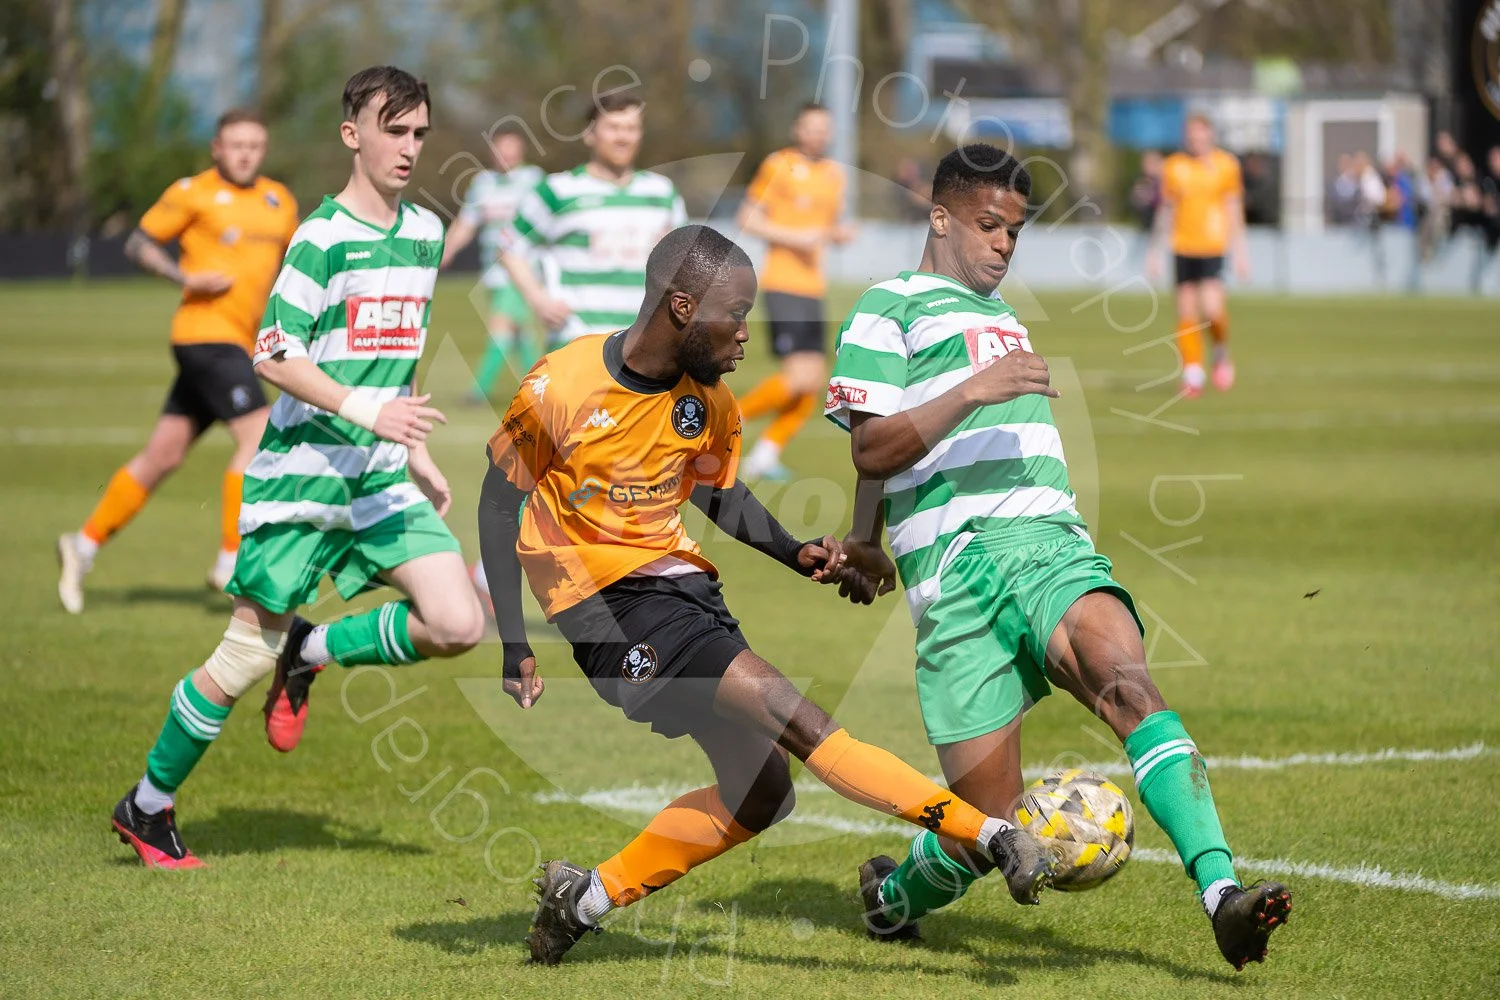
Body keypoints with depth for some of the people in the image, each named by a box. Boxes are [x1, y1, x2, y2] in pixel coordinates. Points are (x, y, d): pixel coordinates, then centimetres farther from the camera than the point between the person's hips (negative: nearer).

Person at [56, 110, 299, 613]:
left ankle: (85, 544, 18)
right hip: (205, 331, -7)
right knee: (259, 436, -16)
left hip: (238, 343, 7)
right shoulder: (194, 193, -4)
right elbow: (138, 244, -1)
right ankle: (232, 561, -11)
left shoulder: (280, 202, 14)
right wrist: (186, 277, -15)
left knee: (163, 453, 9)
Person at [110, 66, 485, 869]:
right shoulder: (324, 237, -11)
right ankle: (148, 806, 15)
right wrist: (364, 411, -26)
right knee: (249, 652, -4)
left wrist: (416, 455, 21)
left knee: (458, 626, -11)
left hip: (381, 476, 6)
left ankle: (313, 655, 13)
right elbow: (273, 357, -16)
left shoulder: (427, 232, 10)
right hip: (302, 472, -6)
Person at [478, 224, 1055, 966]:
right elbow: (499, 501, -6)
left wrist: (795, 553, -1)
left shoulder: (709, 402, 2)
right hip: (605, 599, -8)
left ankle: (588, 899, 19)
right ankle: (994, 837, -24)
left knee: (760, 792, 7)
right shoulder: (561, 387, -15)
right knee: (786, 712, -21)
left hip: (679, 583, 8)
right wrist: (512, 643, -9)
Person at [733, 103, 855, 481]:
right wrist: (795, 237, -16)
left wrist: (839, 233, 4)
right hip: (783, 283, -7)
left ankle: (766, 452, 12)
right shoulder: (779, 166, -5)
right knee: (800, 375, -18)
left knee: (815, 380, 2)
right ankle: (733, 416, -1)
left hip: (813, 288, 7)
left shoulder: (834, 173, 16)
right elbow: (746, 220, -6)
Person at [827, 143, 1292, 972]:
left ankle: (1221, 891, -43)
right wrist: (976, 390, -16)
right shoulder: (889, 310, 8)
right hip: (955, 563, -5)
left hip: (1049, 543, 6)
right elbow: (871, 449, -4)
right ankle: (896, 896, 25)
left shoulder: (1002, 318, 31)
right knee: (987, 818, -8)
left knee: (1124, 678, -28)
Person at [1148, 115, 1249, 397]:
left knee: (1211, 308, -18)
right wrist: (1156, 251, 15)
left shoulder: (1225, 164, 2)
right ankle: (1192, 375, 7)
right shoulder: (1173, 167, 7)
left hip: (1213, 247, -2)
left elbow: (1234, 209, 7)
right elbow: (1166, 211, 15)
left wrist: (1240, 250, 3)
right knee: (1186, 312, 0)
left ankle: (1221, 351, 10)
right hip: (1183, 248, 3)